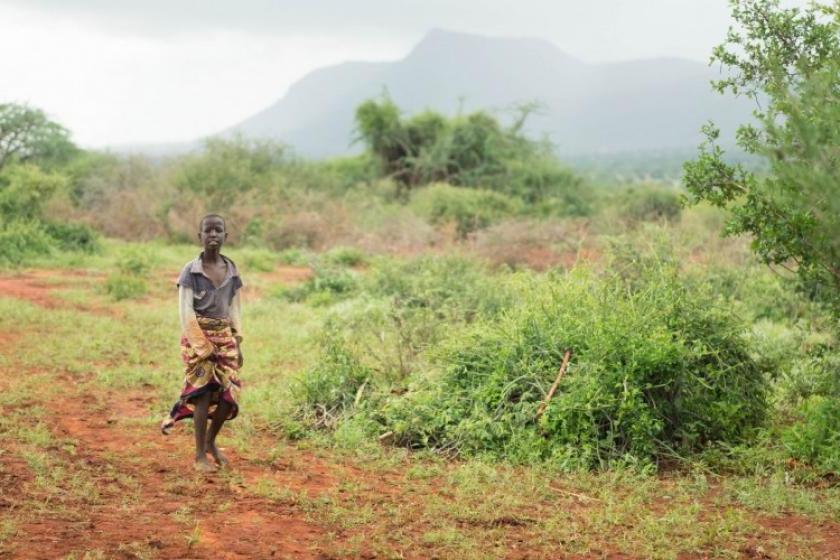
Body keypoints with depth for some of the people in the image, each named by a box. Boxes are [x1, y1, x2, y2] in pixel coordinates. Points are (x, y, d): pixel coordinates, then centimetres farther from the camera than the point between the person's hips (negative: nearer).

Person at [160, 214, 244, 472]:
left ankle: (210, 442, 25)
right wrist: (203, 347, -15)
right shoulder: (190, 271, -7)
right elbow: (186, 312, -10)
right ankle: (200, 455, 3)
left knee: (229, 395, 0)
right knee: (204, 391, -8)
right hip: (197, 336, -4)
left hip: (225, 337, 4)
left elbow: (235, 310, 10)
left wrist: (237, 344, 3)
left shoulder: (232, 271, 6)